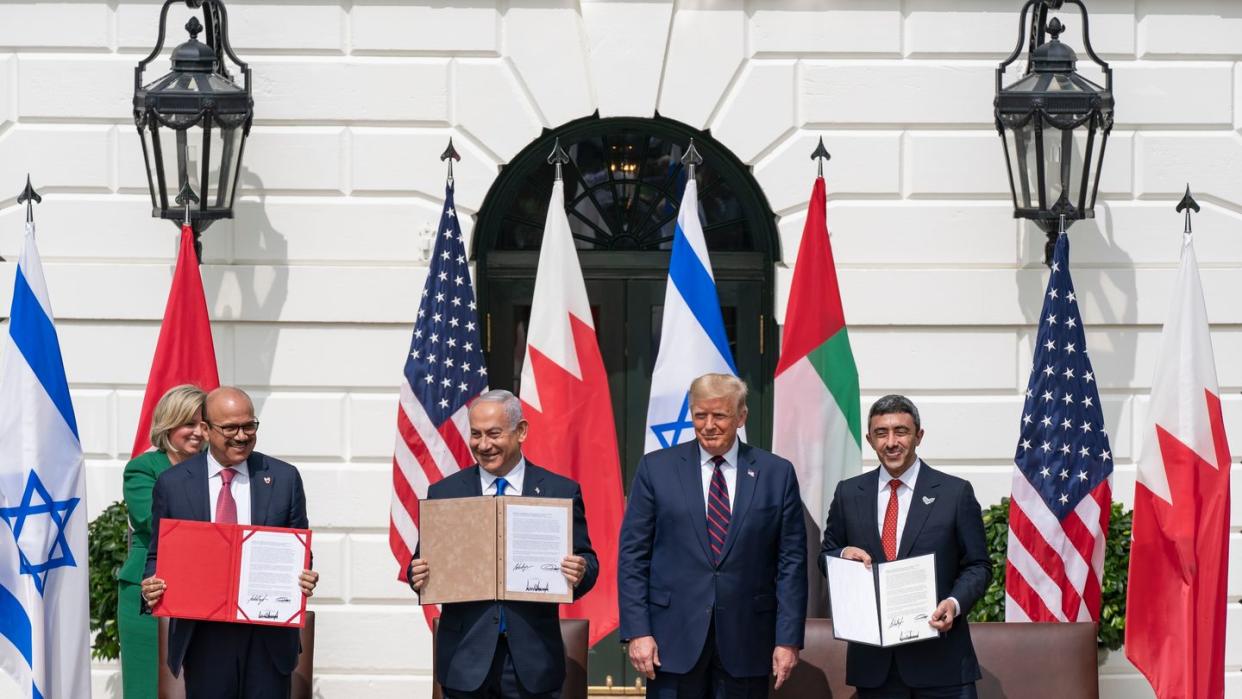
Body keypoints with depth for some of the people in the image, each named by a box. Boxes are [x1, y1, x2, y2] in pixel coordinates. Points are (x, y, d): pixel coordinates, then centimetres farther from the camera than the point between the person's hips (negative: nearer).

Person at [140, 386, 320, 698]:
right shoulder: (172, 483, 3)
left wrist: (305, 579, -13)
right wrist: (152, 586, -12)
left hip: (269, 635, 0)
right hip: (203, 634, 0)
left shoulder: (284, 478, 4)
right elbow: (158, 555, 9)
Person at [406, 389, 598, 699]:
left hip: (532, 659, -1)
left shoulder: (561, 492, 4)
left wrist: (580, 572, -18)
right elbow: (424, 563, 7)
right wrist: (418, 576, -15)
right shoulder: (443, 494, 7)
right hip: (466, 658, 1)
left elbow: (586, 560, 4)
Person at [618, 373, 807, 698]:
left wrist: (788, 639, -3)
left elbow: (791, 562, 3)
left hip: (746, 642, 0)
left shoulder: (777, 474, 4)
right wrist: (637, 631, -6)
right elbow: (632, 554, 2)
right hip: (675, 638, 0)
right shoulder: (656, 468, 3)